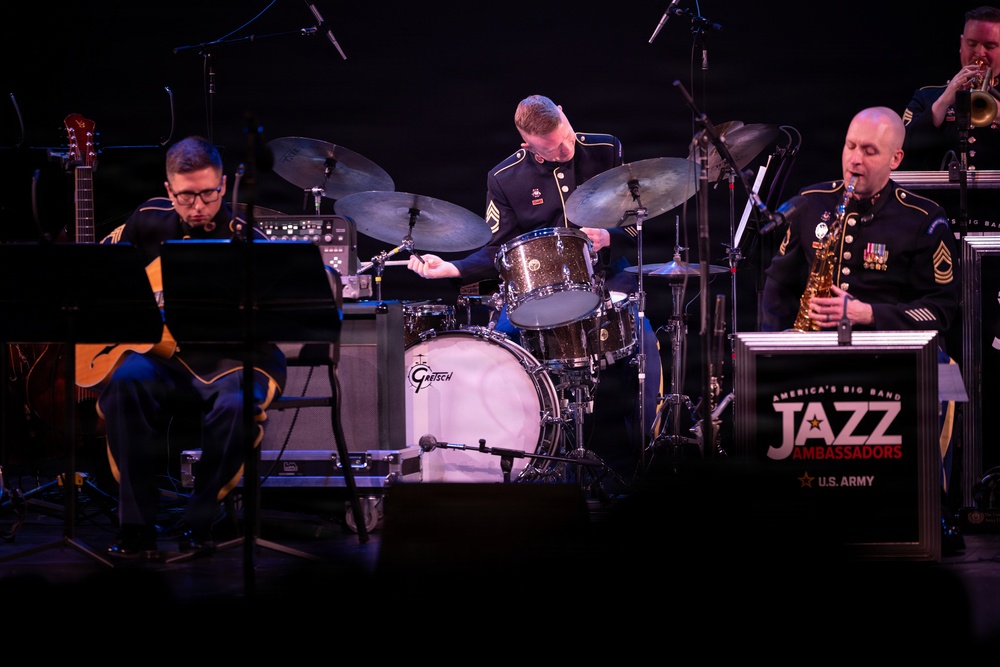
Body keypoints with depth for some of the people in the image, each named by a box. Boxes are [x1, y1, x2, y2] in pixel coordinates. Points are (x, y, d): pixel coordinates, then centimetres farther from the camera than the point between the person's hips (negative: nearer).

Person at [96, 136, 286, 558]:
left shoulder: (246, 242, -6)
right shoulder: (150, 221, 6)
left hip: (232, 362, -2)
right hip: (165, 356, 3)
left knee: (235, 405, -37)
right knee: (125, 383, -31)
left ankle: (197, 523, -15)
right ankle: (137, 524, -26)